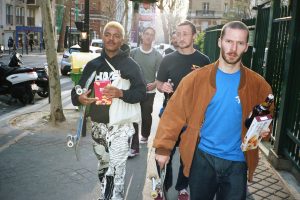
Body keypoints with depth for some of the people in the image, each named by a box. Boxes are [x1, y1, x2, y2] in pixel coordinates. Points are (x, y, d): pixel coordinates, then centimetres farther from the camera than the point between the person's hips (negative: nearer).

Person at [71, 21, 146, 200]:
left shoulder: (130, 64, -3)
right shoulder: (93, 64, 9)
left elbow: (141, 92, -10)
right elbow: (77, 91, 8)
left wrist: (121, 93, -28)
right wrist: (79, 98, -15)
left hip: (120, 125, -4)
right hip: (97, 125, 5)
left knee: (115, 170, -8)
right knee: (103, 166, 19)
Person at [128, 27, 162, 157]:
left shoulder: (157, 56, -3)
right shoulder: (133, 53, -1)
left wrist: (155, 84, -21)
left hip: (149, 92, 0)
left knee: (146, 116, 15)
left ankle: (145, 136, 43)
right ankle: (134, 147, 1)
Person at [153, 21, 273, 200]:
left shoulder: (258, 84, -4)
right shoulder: (197, 78, -8)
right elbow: (175, 113, -8)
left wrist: (264, 129, -10)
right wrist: (163, 148, -9)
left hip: (237, 161, 1)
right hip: (203, 157, -1)